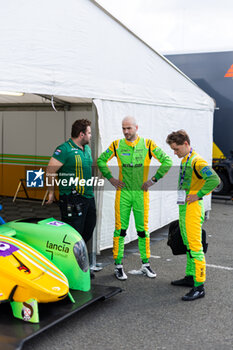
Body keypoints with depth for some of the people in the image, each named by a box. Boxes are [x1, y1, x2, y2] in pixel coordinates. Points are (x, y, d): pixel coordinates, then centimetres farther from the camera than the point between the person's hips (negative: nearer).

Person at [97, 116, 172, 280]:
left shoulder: (148, 144, -2)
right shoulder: (117, 145, 1)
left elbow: (167, 161, -1)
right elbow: (101, 160, 13)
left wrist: (153, 180, -4)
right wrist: (111, 178, 4)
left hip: (141, 193, 0)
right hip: (123, 192, 0)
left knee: (143, 229, 7)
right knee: (120, 229, 1)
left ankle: (146, 264, 19)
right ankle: (118, 265, 11)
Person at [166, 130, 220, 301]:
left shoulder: (197, 161, -16)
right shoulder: (184, 160, 14)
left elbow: (214, 179, -29)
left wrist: (198, 195, -20)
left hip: (193, 208, -10)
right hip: (183, 207, 10)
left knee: (195, 246, -9)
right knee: (188, 245, 17)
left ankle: (199, 286, -6)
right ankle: (190, 277, 28)